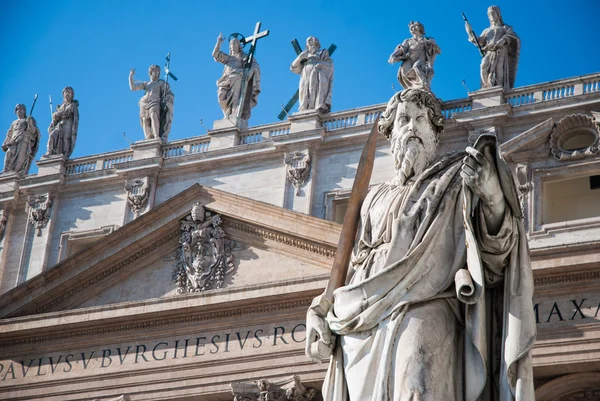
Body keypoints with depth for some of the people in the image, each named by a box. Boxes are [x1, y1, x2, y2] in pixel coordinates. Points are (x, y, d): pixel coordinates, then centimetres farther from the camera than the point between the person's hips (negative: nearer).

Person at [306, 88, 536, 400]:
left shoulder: (453, 183, 15)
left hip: (424, 315, -5)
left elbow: (496, 252, 3)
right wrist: (321, 315, 11)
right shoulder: (377, 198, 28)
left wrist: (494, 197, -16)